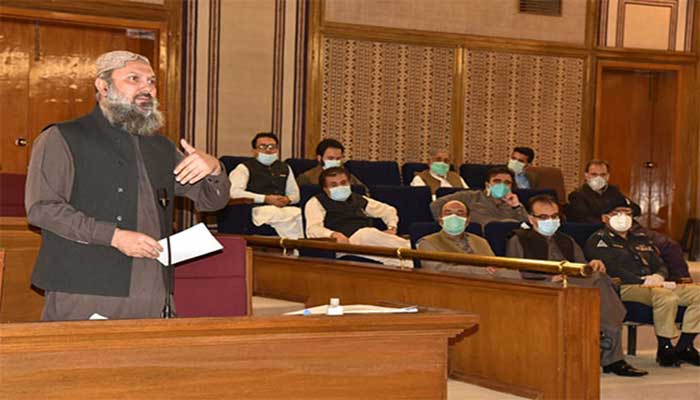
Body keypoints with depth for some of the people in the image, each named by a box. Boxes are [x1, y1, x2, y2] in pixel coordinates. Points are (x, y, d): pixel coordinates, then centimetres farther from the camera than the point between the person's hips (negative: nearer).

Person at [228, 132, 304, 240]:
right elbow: (234, 192, -6)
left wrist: (288, 199, 5)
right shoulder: (245, 168, 10)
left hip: (284, 208, 6)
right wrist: (265, 199, -11)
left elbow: (295, 194, 32)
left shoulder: (285, 168, 29)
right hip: (259, 209, -6)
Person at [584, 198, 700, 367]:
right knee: (666, 297, -35)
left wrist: (659, 277, -2)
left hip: (653, 285, 8)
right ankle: (664, 348, -22)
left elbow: (660, 265, 24)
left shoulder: (641, 237, 29)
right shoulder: (598, 240, 5)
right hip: (624, 288, -8)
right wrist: (642, 282, -19)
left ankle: (684, 346, -8)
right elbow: (611, 270, -11)